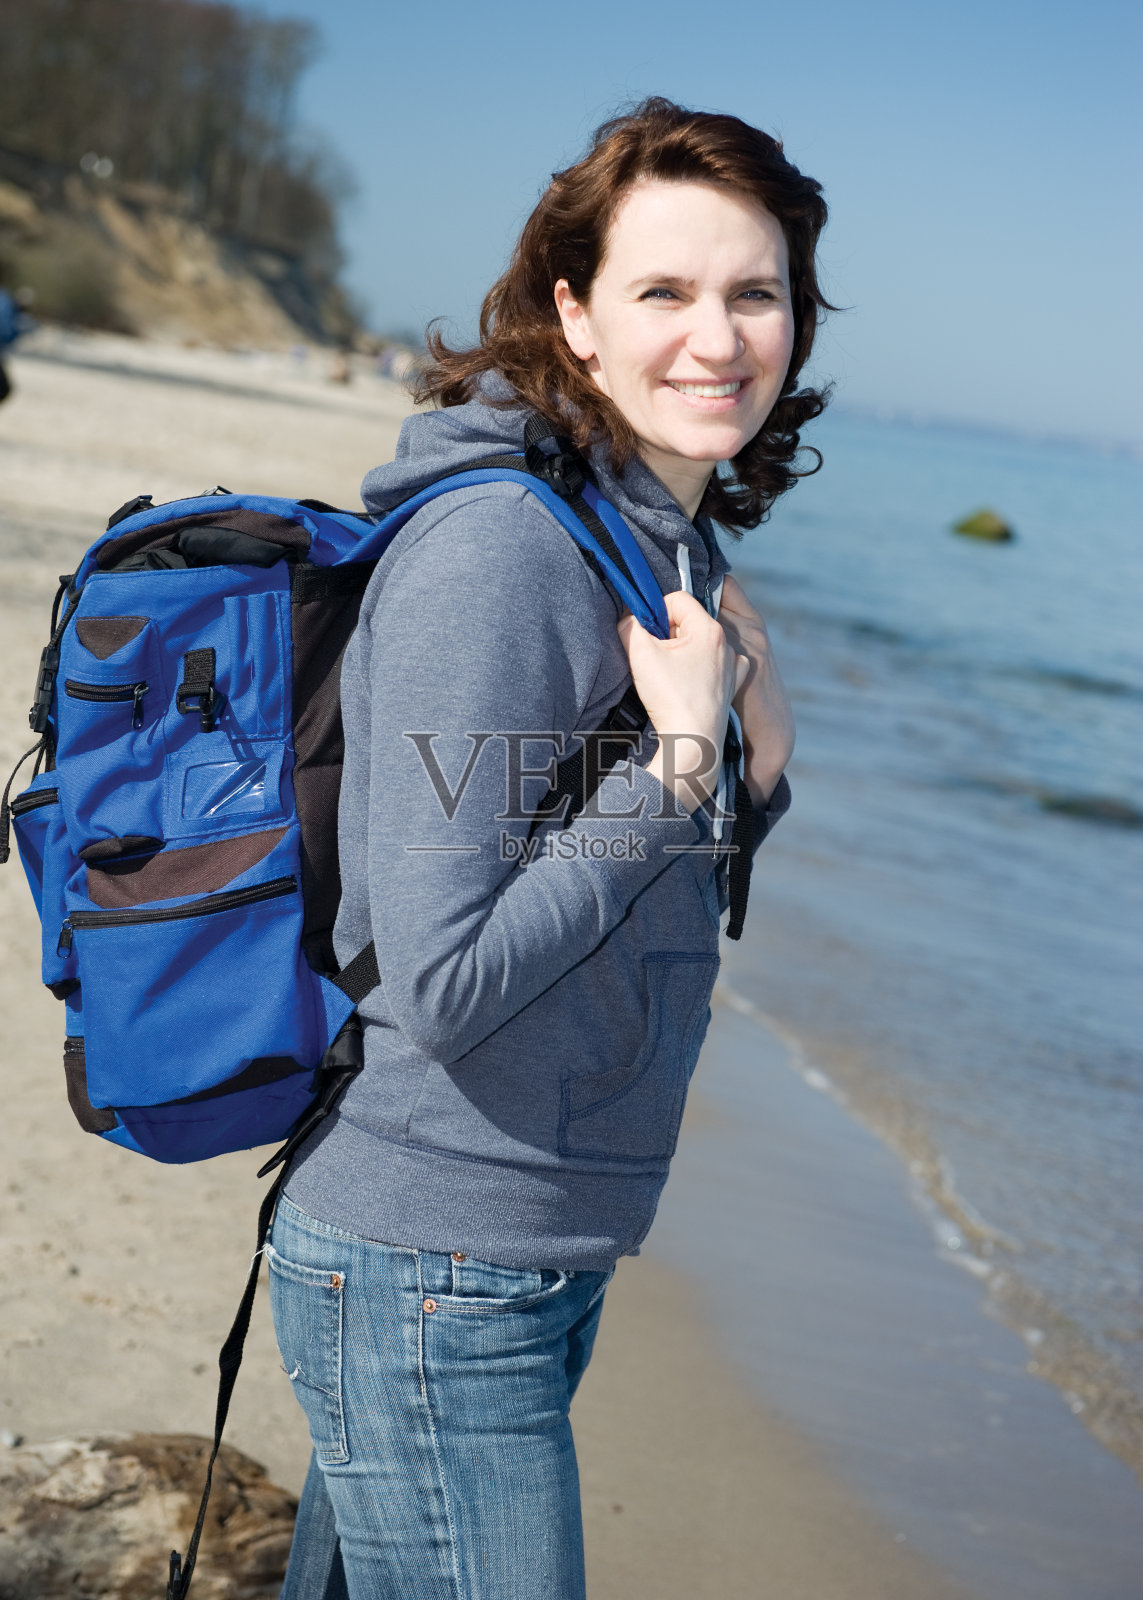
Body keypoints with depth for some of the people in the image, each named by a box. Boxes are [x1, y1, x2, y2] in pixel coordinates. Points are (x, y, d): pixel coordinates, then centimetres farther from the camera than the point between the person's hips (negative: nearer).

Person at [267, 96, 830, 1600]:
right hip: (428, 1285, -9)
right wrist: (677, 766, -20)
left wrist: (755, 769, -2)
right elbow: (444, 980, -25)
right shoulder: (493, 549, -21)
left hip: (553, 1246, 9)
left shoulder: (676, 541, 7)